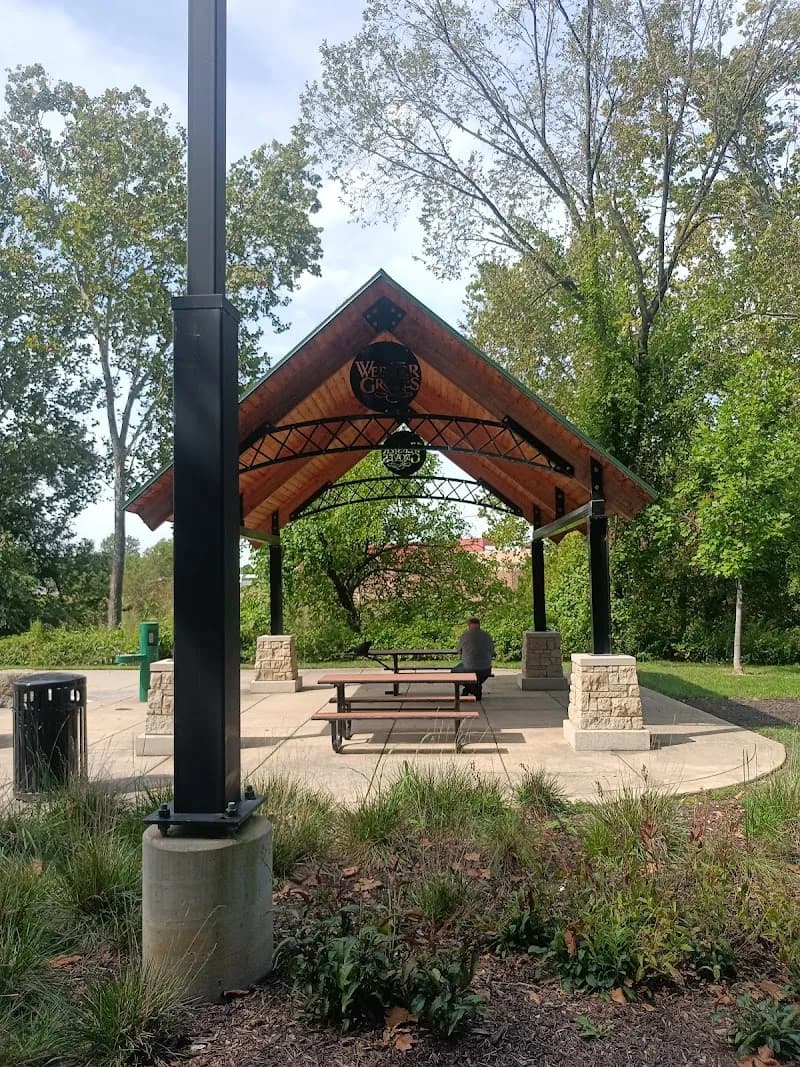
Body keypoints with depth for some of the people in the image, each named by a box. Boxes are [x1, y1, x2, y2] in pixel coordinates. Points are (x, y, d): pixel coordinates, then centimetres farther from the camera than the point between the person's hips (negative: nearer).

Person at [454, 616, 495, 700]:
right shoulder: (487, 636, 3)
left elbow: (459, 652, 10)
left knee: (455, 671, 27)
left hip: (469, 669, -4)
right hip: (486, 670, 4)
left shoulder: (464, 635, -5)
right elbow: (492, 653, 13)